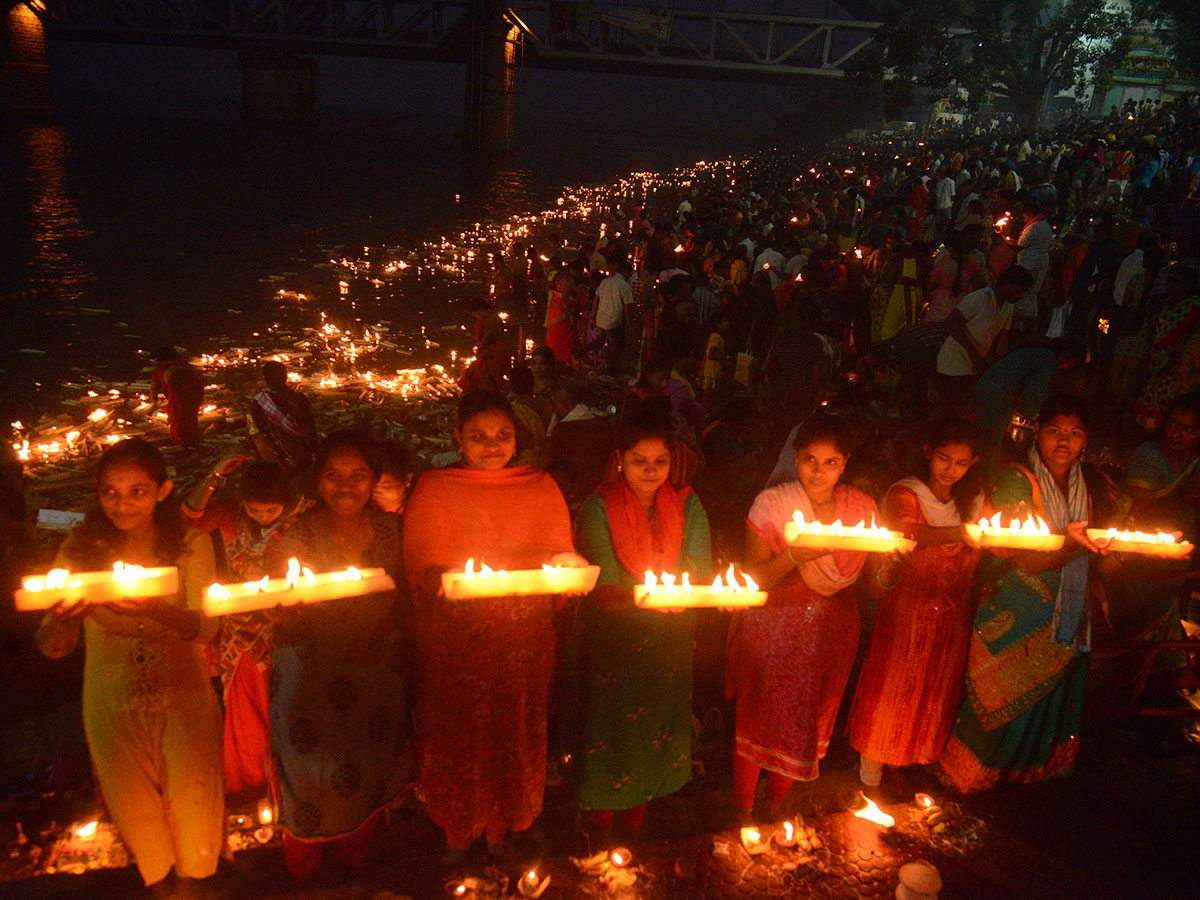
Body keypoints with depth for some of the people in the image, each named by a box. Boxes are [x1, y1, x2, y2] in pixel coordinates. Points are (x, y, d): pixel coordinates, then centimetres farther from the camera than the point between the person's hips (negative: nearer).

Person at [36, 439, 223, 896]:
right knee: (133, 802, 19)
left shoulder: (191, 545, -13)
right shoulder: (80, 549, -11)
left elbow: (205, 629, -19)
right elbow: (51, 648, -10)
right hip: (112, 702, 1)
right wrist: (63, 621, -34)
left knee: (190, 797, 13)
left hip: (182, 697, -1)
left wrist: (156, 609, -40)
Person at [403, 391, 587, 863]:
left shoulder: (540, 486, 6)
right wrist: (450, 579, -26)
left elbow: (562, 555, 6)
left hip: (523, 641, 1)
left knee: (514, 731, 10)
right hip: (454, 643, -1)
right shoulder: (433, 489, 1)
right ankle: (457, 829, 35)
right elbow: (422, 567, -4)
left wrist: (567, 569, -17)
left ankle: (502, 824, 37)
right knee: (458, 732, 8)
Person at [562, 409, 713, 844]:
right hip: (608, 643, -3)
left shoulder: (687, 506, 1)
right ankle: (602, 842, 28)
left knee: (653, 743, 15)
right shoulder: (599, 507, -9)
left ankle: (633, 831, 37)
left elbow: (701, 572, -5)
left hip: (667, 644, 3)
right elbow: (603, 587, -16)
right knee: (607, 744, 6)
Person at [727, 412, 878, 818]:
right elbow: (753, 579, -16)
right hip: (771, 629, -3)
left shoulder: (861, 507, -4)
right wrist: (795, 555, -31)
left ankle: (776, 806, 42)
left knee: (807, 720, 17)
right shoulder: (771, 503, -13)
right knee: (757, 719, 8)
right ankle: (742, 810, 32)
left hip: (832, 631, 3)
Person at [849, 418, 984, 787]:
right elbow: (908, 531, -30)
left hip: (952, 618, 5)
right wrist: (962, 532, -45)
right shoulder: (905, 494, -9)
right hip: (905, 615, -4)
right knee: (892, 694, 0)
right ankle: (870, 781, 17)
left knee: (935, 698, 11)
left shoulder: (975, 501, 9)